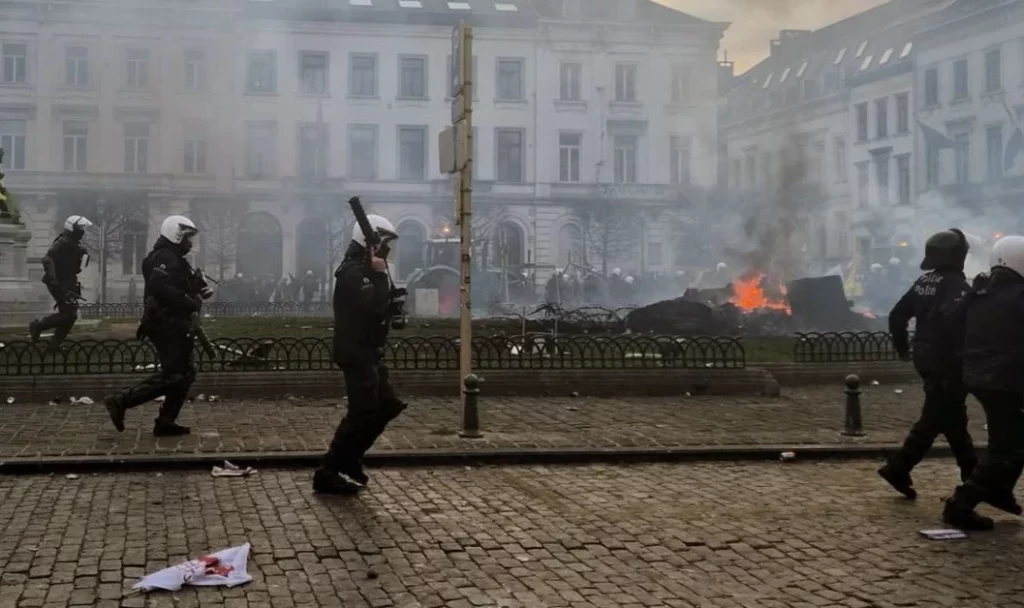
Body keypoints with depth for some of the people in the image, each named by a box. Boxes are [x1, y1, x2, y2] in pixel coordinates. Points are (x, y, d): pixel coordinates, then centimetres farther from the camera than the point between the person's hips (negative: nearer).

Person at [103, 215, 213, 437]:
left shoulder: (174, 260, 21)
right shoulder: (166, 258, -14)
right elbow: (161, 288, -30)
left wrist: (200, 291, 3)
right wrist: (191, 303, -24)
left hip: (173, 325, 11)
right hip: (168, 325, -11)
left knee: (184, 374, 12)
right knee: (171, 375, -12)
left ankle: (166, 422, 13)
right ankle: (120, 401, -10)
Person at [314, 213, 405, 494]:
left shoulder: (365, 271, 17)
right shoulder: (353, 273, -18)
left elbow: (381, 306, 18)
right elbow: (374, 307, -30)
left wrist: (393, 302, -1)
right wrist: (381, 275, -21)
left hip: (368, 354, 11)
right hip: (356, 354, -11)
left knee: (387, 406, 14)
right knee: (363, 413, -10)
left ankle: (347, 462, 21)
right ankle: (329, 473, -3)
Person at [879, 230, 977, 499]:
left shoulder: (924, 282, 10)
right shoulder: (956, 284, -15)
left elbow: (897, 315, 13)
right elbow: (952, 319, -33)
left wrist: (902, 346, 22)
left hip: (926, 358, 9)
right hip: (947, 362, -9)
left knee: (954, 418, 16)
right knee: (934, 419, -3)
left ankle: (971, 473, 26)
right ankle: (898, 468, -5)